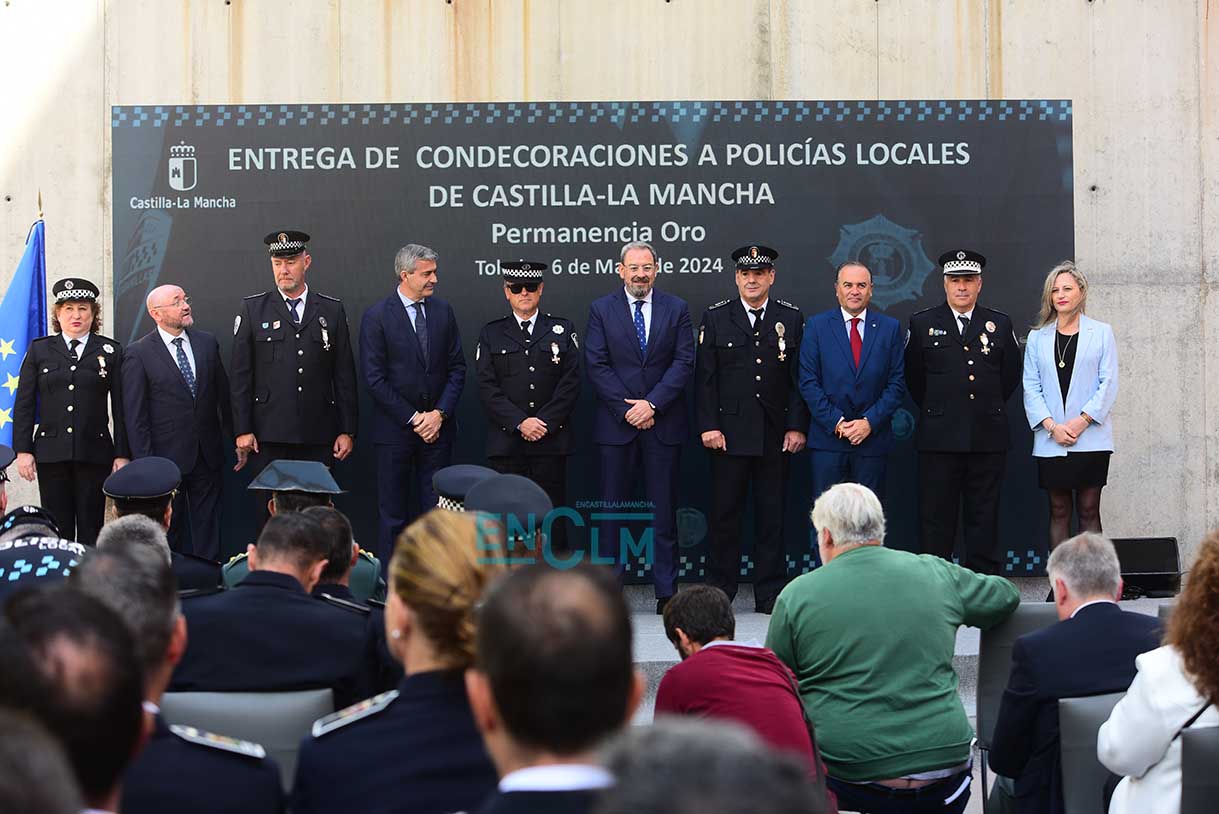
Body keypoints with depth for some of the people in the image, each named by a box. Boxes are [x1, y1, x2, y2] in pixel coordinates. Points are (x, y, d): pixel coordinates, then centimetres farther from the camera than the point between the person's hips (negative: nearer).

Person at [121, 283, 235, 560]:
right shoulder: (138, 354, -6)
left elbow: (224, 396, 12)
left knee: (208, 528, 8)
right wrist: (145, 463, -10)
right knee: (169, 530, 6)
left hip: (208, 456, 4)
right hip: (167, 458, -4)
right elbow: (134, 415, -6)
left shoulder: (207, 342, 7)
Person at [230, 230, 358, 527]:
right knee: (269, 511, -1)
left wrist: (347, 431, 5)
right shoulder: (252, 310, 5)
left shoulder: (332, 310, 9)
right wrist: (243, 430, -3)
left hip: (318, 436, 1)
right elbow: (241, 375, 3)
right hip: (270, 435, -1)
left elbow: (345, 375, 9)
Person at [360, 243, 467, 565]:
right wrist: (413, 418, -11)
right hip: (395, 429, -3)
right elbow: (374, 379, -9)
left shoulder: (443, 311, 6)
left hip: (438, 427, 3)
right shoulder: (376, 317, -6)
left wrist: (440, 413, -6)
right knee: (393, 513, 4)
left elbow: (457, 367, 7)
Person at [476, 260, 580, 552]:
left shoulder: (562, 330, 10)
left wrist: (545, 423, -9)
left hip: (551, 441, 0)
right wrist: (520, 423, -10)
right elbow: (487, 387, 1)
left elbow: (571, 382, 2)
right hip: (506, 443, 0)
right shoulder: (491, 334, 10)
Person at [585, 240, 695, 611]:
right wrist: (627, 409, -10)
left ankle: (666, 591, 8)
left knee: (663, 509, 4)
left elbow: (684, 362, -1)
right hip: (615, 424, 0)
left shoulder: (676, 309, 7)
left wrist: (652, 404, -11)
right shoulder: (601, 310, 5)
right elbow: (596, 365, -2)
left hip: (663, 423, 1)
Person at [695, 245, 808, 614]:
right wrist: (708, 426, -5)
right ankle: (719, 592, 11)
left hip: (776, 435, 1)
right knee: (724, 513, 2)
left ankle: (770, 594, 12)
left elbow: (801, 378, 6)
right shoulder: (715, 318, 5)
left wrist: (797, 427, -1)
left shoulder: (792, 318, 7)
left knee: (771, 515, 5)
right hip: (729, 432, -1)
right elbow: (705, 377, 3)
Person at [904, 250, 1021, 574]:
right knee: (936, 516, 0)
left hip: (988, 438, 1)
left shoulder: (1000, 324, 9)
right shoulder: (922, 324, 5)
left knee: (984, 516, 5)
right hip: (939, 438, -1)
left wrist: (989, 409, 13)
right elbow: (913, 377, 12)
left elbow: (1010, 376, 16)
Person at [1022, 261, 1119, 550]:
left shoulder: (1101, 333, 6)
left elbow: (1109, 382, 0)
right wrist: (1051, 426, -8)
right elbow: (1031, 387, 5)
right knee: (1059, 510, 4)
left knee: (1089, 509, -1)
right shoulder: (1037, 337, 11)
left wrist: (1082, 421, -10)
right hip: (1051, 440, 2)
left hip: (1090, 437, -2)